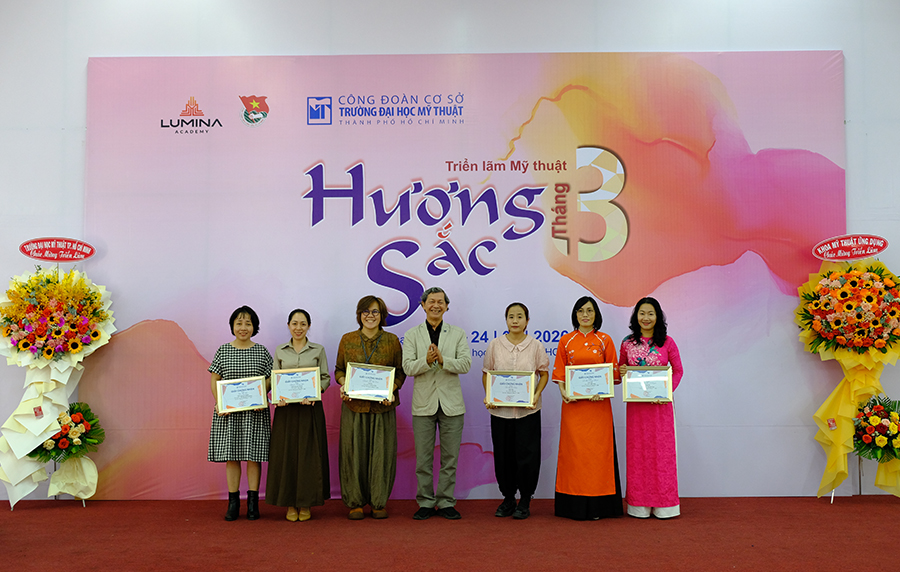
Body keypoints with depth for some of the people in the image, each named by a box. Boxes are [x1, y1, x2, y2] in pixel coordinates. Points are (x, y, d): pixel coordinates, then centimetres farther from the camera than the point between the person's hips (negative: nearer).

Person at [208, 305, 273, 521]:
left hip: (254, 411, -1)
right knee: (231, 455, 4)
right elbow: (214, 380, 6)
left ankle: (253, 501, 11)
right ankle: (233, 501, 14)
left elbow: (270, 380, 5)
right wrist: (219, 403, -8)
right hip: (228, 411, 1)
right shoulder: (223, 351, 5)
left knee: (253, 454, 1)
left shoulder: (262, 351, 3)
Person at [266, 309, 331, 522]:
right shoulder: (280, 351, 8)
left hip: (311, 408, -1)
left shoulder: (318, 350, 5)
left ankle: (306, 504, 12)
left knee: (308, 454, 1)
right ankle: (290, 504, 13)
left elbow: (325, 378, 3)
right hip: (286, 408, 1)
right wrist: (277, 398, -10)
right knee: (286, 454, 2)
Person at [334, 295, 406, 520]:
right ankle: (356, 502, 16)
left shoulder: (392, 340, 4)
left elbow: (400, 372, 6)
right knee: (354, 452, 3)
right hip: (354, 405, 1)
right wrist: (344, 385, -8)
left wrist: (391, 390, -11)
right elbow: (339, 369, 12)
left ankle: (379, 503, 15)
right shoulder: (347, 339, 6)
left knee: (382, 452, 2)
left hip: (382, 406, 0)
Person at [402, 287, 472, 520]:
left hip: (451, 404, 0)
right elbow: (407, 367, -6)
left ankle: (446, 503, 17)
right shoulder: (412, 335, 5)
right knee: (423, 457, 5)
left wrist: (442, 360, -24)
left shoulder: (458, 334, 5)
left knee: (450, 457, 6)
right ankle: (425, 503, 18)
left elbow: (465, 364, -7)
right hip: (424, 404, 0)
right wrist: (426, 360, -25)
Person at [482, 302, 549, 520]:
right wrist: (488, 396, -5)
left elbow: (544, 374, 5)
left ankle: (525, 500, 17)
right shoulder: (495, 345, 2)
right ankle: (508, 497, 24)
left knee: (526, 454, 1)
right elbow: (486, 374, 9)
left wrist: (536, 395, -10)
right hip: (500, 409, 1)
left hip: (527, 410, -1)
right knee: (503, 455, 7)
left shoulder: (535, 346, 0)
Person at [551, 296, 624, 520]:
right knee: (574, 449, 1)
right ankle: (575, 505, 9)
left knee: (597, 449, 0)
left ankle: (597, 505, 9)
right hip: (573, 403, 1)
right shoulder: (566, 340, 8)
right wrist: (562, 391, -9)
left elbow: (613, 372, 4)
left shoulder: (605, 340, 5)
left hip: (598, 404, -1)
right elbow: (559, 371, 8)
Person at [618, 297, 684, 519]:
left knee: (662, 449, 2)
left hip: (660, 404, -1)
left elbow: (678, 370, 3)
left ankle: (663, 503, 14)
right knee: (637, 450, 5)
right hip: (635, 404, 2)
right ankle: (639, 504, 14)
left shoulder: (667, 342, 0)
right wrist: (621, 371, -9)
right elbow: (620, 370, 14)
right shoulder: (627, 343, 5)